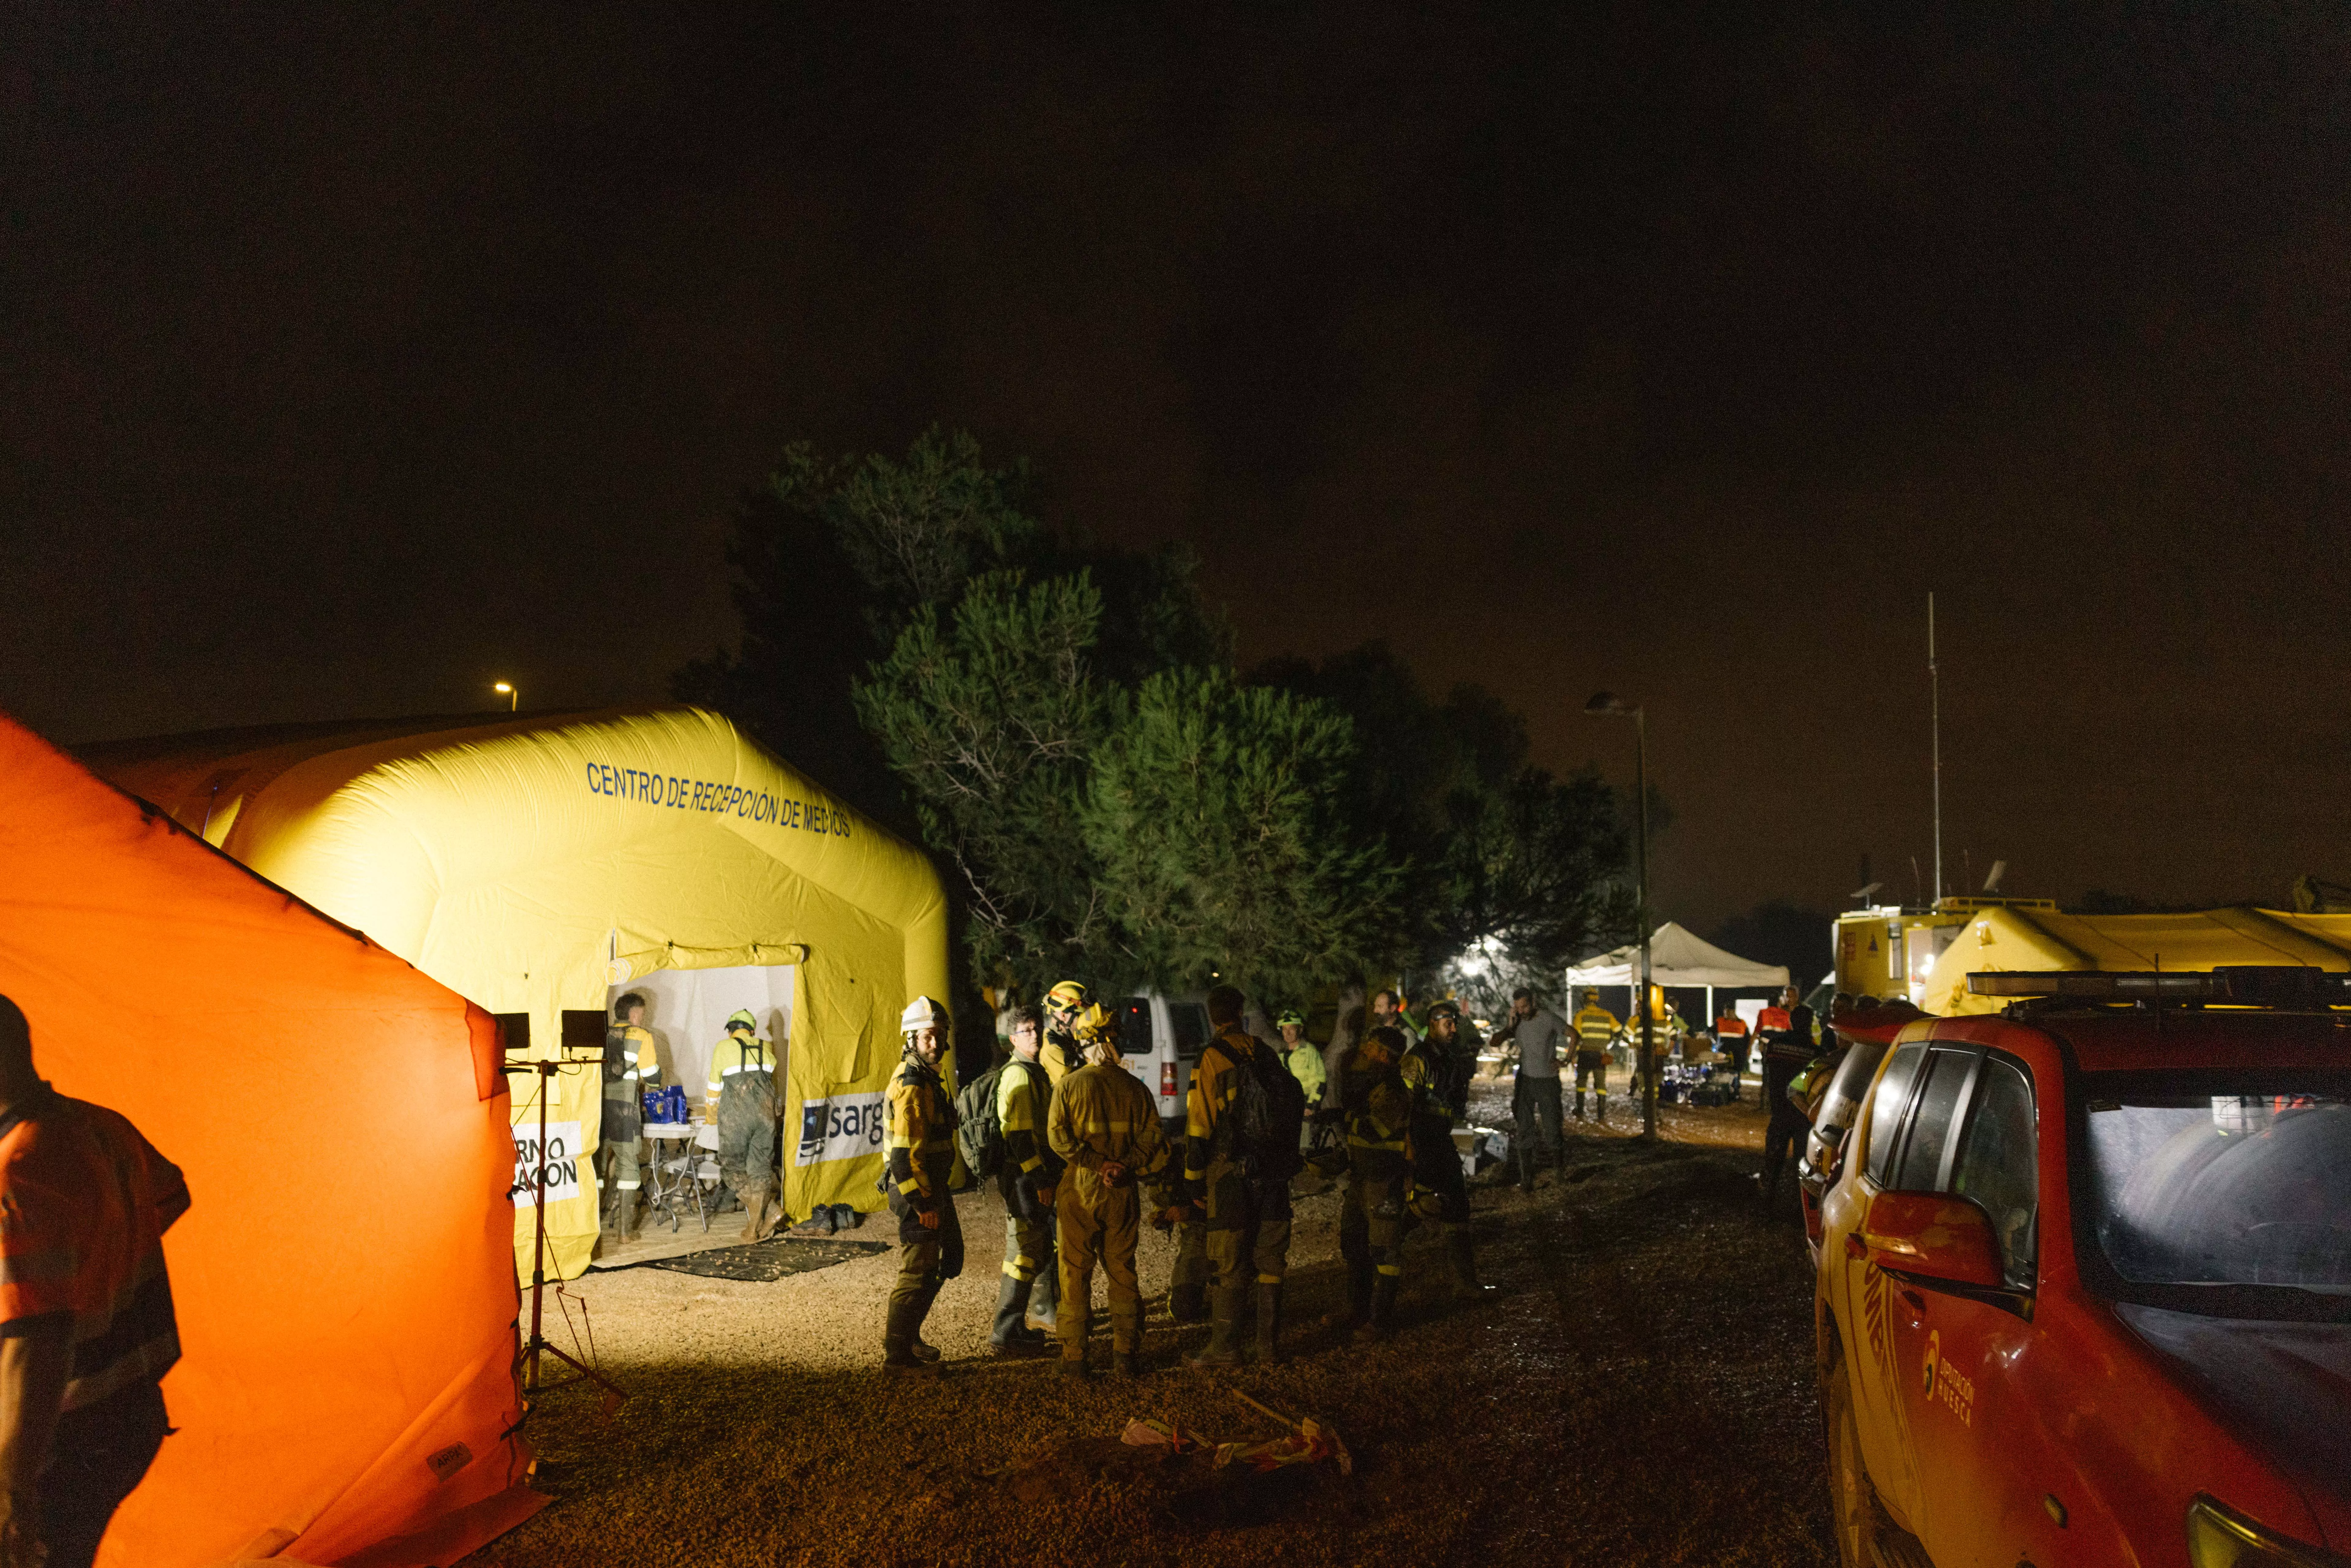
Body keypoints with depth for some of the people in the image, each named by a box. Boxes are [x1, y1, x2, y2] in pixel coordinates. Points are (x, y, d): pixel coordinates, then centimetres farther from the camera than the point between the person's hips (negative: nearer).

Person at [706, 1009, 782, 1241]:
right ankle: (755, 1228, 5)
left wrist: (712, 1113, 33)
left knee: (732, 1167, 8)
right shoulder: (766, 1049, 13)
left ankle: (769, 1209, -4)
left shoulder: (723, 1048, 5)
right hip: (765, 1115, 3)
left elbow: (715, 1087, 15)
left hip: (735, 1117, -3)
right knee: (760, 1169, 10)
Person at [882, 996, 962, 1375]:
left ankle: (903, 1331, 31)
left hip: (934, 1187, 10)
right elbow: (905, 1154, -24)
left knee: (949, 1259, 20)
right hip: (917, 1191, -10)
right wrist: (924, 1204, -22)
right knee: (918, 1272, -1)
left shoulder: (927, 1078, 12)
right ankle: (899, 1355, 11)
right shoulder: (911, 1087, -20)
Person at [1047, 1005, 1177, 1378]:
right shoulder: (1135, 1088, 1)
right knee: (1122, 1273, 12)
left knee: (1076, 1274, 6)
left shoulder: (1069, 1085, -5)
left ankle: (1075, 1357, 9)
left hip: (1078, 1191, -2)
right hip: (1122, 1194, 2)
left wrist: (1099, 1163, -13)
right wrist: (1163, 1199, 4)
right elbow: (1153, 1145, 1)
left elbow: (1058, 1136, -15)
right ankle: (1125, 1355, 12)